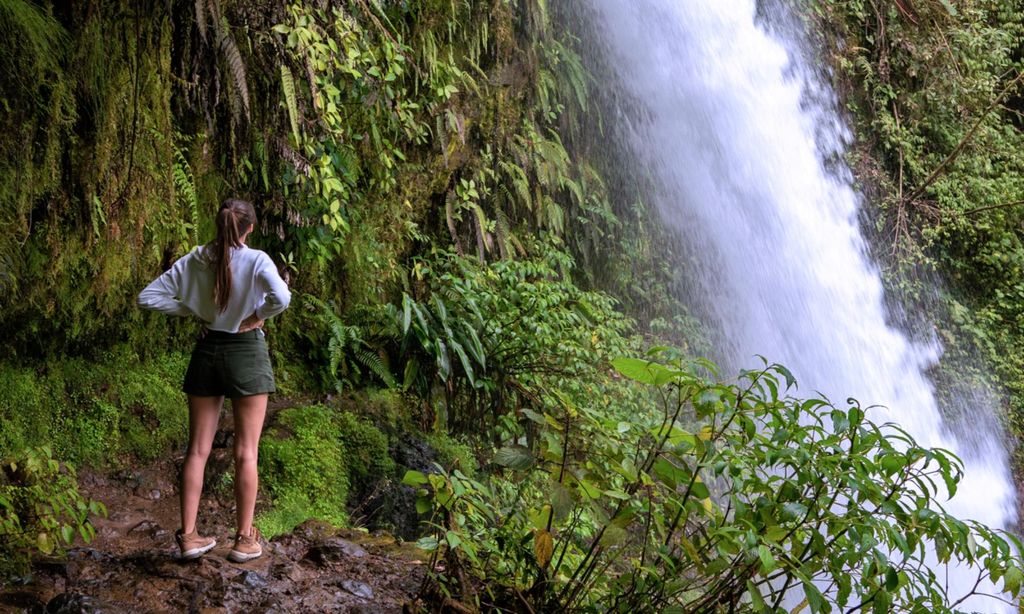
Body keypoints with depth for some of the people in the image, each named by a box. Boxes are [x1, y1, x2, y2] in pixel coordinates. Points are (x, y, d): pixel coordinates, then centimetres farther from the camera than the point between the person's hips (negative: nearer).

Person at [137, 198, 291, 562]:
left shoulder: (194, 261, 1)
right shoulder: (256, 260, -11)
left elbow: (148, 297, 1)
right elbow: (281, 298, -29)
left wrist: (192, 311, 4)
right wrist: (256, 317, -10)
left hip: (207, 351, 4)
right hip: (246, 351, -4)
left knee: (198, 450, 10)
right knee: (246, 452, 5)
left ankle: (188, 536, 14)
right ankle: (245, 539, 11)